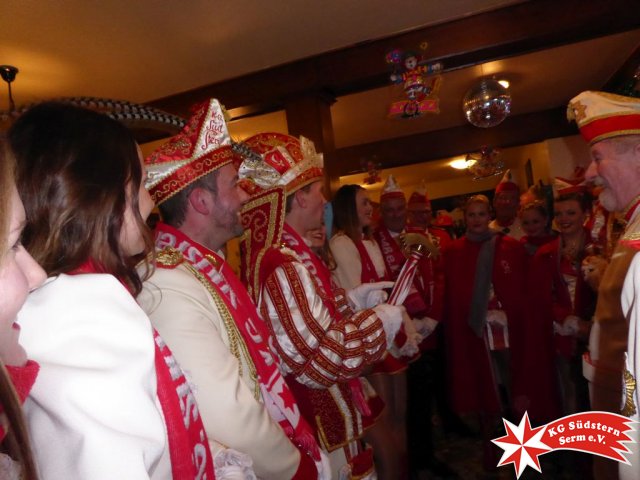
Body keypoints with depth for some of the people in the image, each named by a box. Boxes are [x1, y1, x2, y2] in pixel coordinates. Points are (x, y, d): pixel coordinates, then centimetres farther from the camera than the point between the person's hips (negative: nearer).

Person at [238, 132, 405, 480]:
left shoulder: (268, 251, 3)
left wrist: (358, 298, 7)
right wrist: (382, 321, -16)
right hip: (320, 431, -9)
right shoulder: (285, 266, -29)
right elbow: (323, 360, -29)